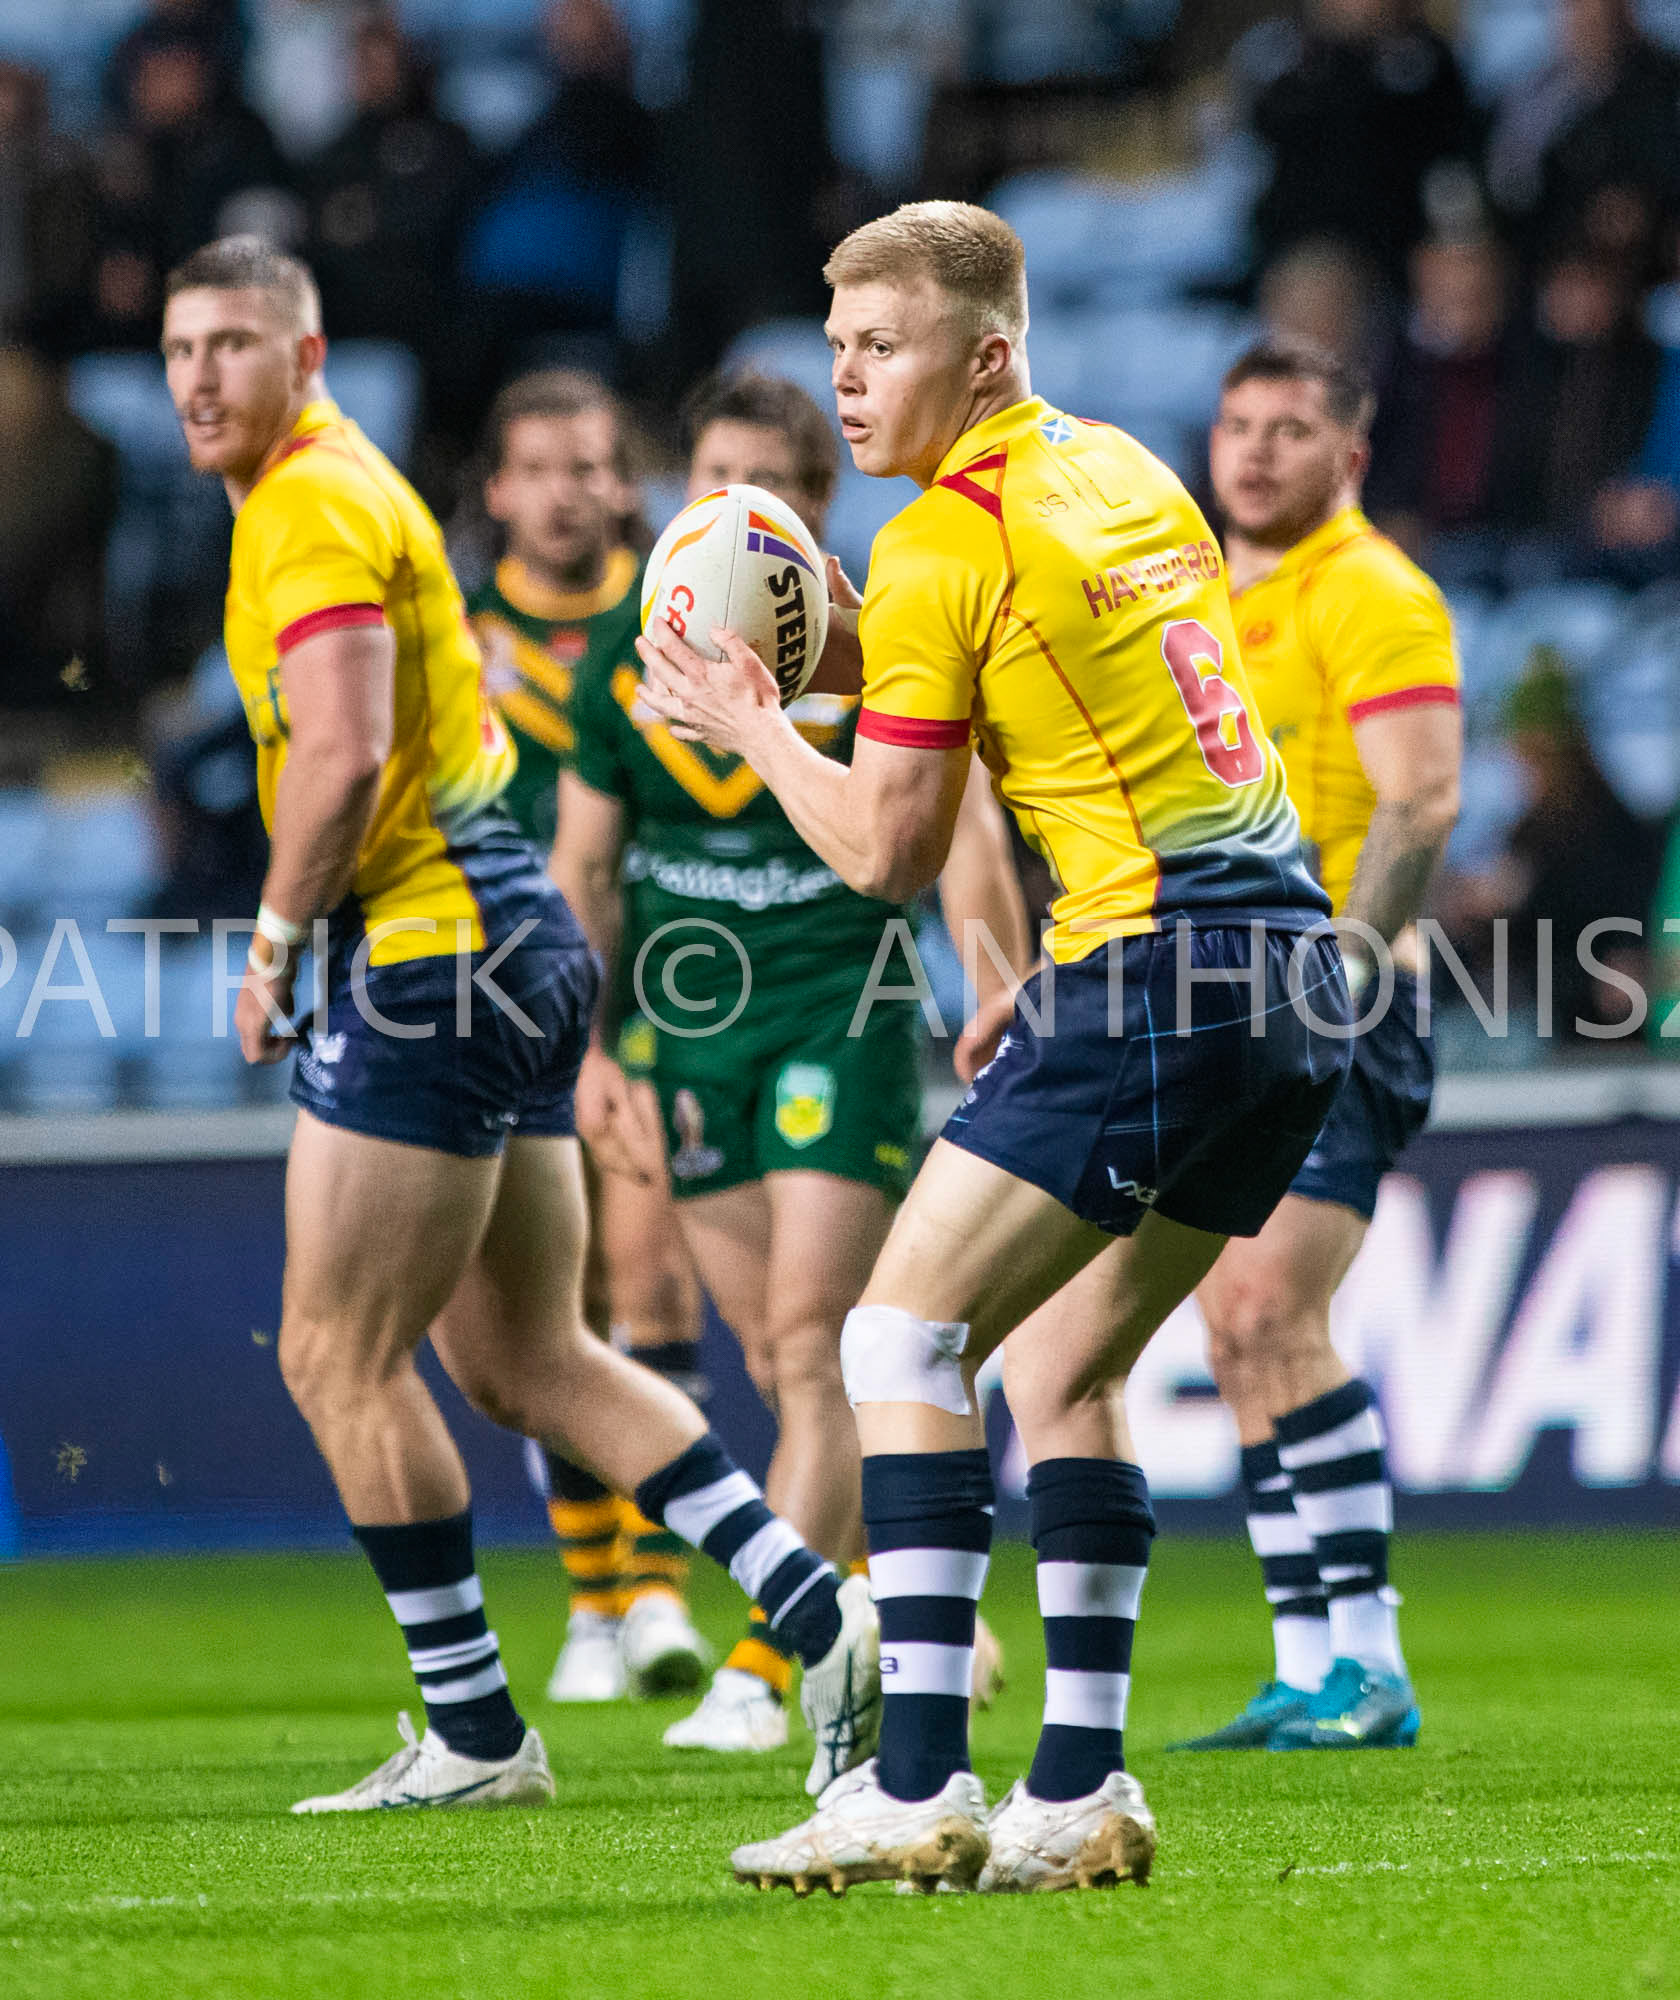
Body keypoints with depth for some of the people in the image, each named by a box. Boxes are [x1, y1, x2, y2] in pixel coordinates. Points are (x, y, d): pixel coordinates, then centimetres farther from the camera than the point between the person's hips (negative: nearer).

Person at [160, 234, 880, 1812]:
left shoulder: (311, 508, -12)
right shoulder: (346, 487, 20)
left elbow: (343, 751, -24)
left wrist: (275, 944, -15)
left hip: (429, 955, -10)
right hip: (500, 934, 10)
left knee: (338, 1355, -3)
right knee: (523, 1358, 11)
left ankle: (474, 1733, 2)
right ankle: (821, 1615, 4)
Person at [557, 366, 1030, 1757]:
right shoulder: (625, 654, 3)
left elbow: (965, 837, -7)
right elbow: (584, 864, 11)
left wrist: (1005, 1029, -15)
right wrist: (590, 1044, 3)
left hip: (839, 1016, -4)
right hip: (688, 1027, 4)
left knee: (814, 1347, -11)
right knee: (779, 1363, 9)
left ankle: (764, 1668, -11)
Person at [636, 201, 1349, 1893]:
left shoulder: (942, 544, -8)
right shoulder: (1124, 473, 16)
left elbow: (888, 854, -4)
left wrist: (749, 729, 9)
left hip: (1158, 967, -9)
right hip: (1292, 954, 9)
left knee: (904, 1337, -6)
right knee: (1061, 1368, 15)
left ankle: (918, 1785, -15)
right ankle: (1078, 1797, 11)